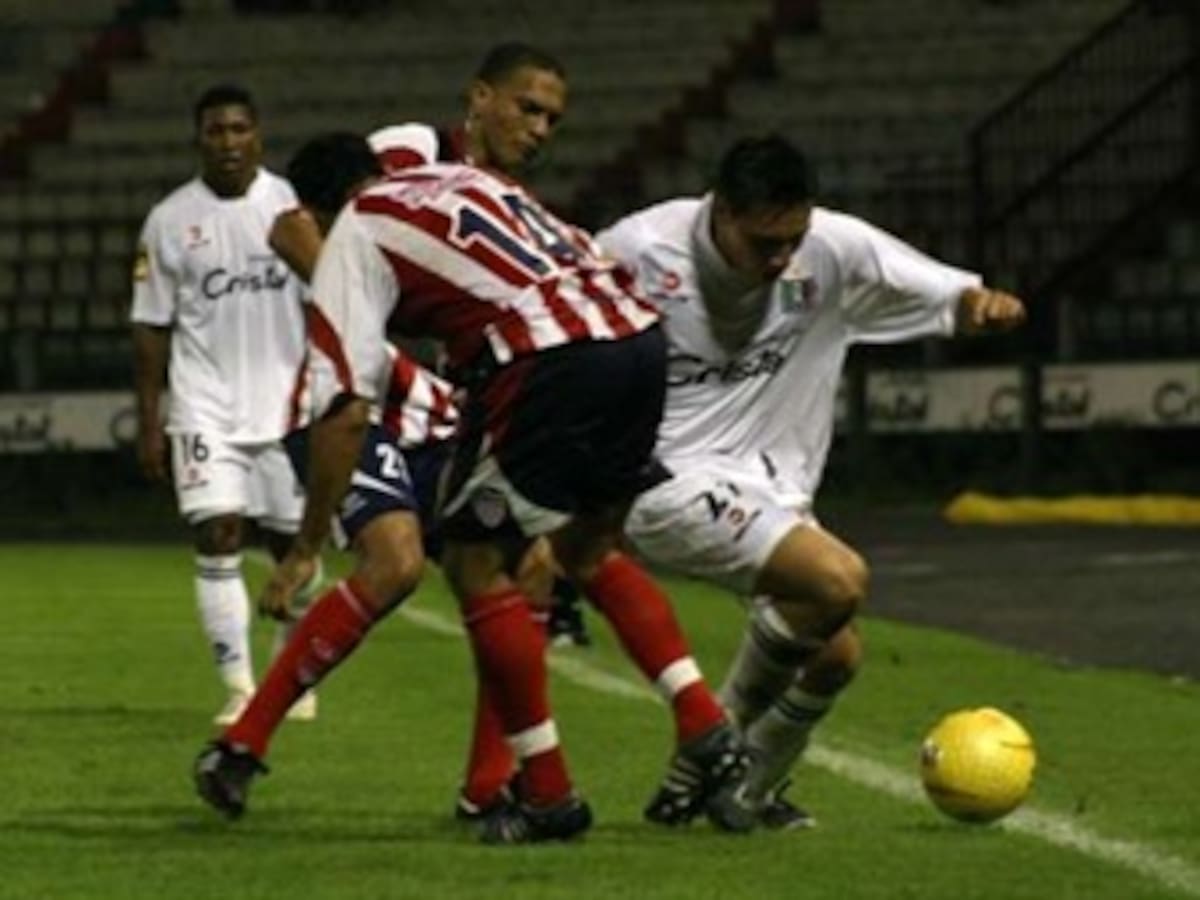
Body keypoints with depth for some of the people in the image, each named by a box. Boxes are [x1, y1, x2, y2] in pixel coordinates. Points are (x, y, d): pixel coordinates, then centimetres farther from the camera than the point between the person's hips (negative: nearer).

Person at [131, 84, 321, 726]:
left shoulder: (292, 205, 1)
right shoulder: (170, 220, 1)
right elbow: (151, 325, 4)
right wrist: (148, 422, 1)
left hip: (288, 406, 1)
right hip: (206, 411, -1)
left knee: (294, 543, 6)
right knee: (217, 538, -12)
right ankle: (239, 688, -11)